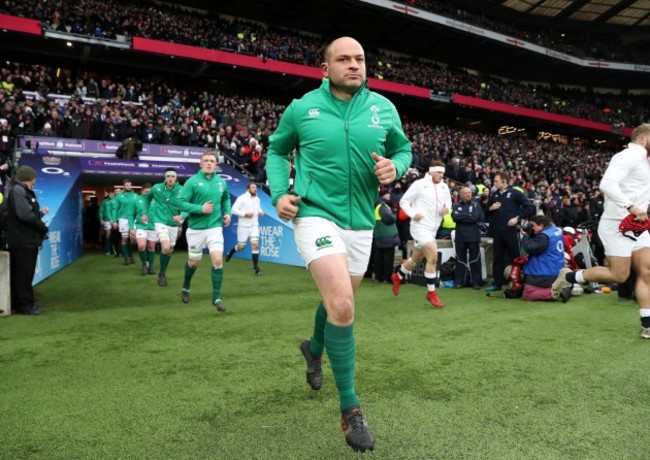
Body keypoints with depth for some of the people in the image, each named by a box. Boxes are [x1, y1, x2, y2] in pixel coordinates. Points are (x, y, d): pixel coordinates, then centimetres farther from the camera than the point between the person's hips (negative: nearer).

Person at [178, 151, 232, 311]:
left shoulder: (221, 182, 3)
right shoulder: (192, 181, -10)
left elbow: (226, 199, 22)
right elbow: (181, 203, -14)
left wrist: (227, 212, 5)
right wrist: (200, 209, -24)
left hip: (215, 227, 2)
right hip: (196, 229, -2)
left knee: (218, 260, -12)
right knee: (193, 262, 14)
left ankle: (216, 297, 1)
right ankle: (185, 288, 43)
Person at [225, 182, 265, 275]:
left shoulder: (257, 199, 6)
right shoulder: (242, 198, -11)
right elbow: (234, 210, -14)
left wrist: (260, 212, 4)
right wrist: (245, 214, -22)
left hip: (254, 226, 4)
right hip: (243, 226, -4)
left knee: (255, 245, -12)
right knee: (241, 247, 7)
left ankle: (255, 267, -6)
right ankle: (230, 252, 41)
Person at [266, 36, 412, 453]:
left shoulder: (383, 108, 3)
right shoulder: (301, 108, -1)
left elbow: (403, 148, 14)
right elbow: (277, 151, 12)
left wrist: (395, 167, -10)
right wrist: (279, 192, -4)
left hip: (361, 223, 4)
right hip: (316, 215, -4)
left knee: (339, 304, 20)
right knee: (342, 306, -20)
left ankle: (315, 348, 54)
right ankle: (350, 407, -2)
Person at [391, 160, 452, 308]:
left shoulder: (444, 187, 7)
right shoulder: (419, 184, -9)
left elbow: (448, 202, 17)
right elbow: (403, 201, -5)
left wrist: (446, 209, -7)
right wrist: (413, 214, -20)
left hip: (432, 228, 7)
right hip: (420, 226, -7)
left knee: (416, 259, 18)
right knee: (433, 257, -16)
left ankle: (397, 276, 44)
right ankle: (431, 293, -3)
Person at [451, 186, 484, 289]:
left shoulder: (476, 204, 5)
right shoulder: (457, 205, 9)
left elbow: (476, 217, -10)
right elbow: (454, 217, -7)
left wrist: (462, 216, -5)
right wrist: (469, 216, -7)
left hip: (473, 236, -1)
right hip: (460, 236, 1)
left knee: (475, 260, 1)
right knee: (460, 259, 7)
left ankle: (476, 282, 7)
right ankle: (459, 282, 13)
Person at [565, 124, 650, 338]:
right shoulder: (628, 156, -13)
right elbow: (607, 184, -28)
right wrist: (630, 207, -32)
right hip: (617, 225, -9)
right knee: (619, 276, -6)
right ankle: (568, 277, 11)